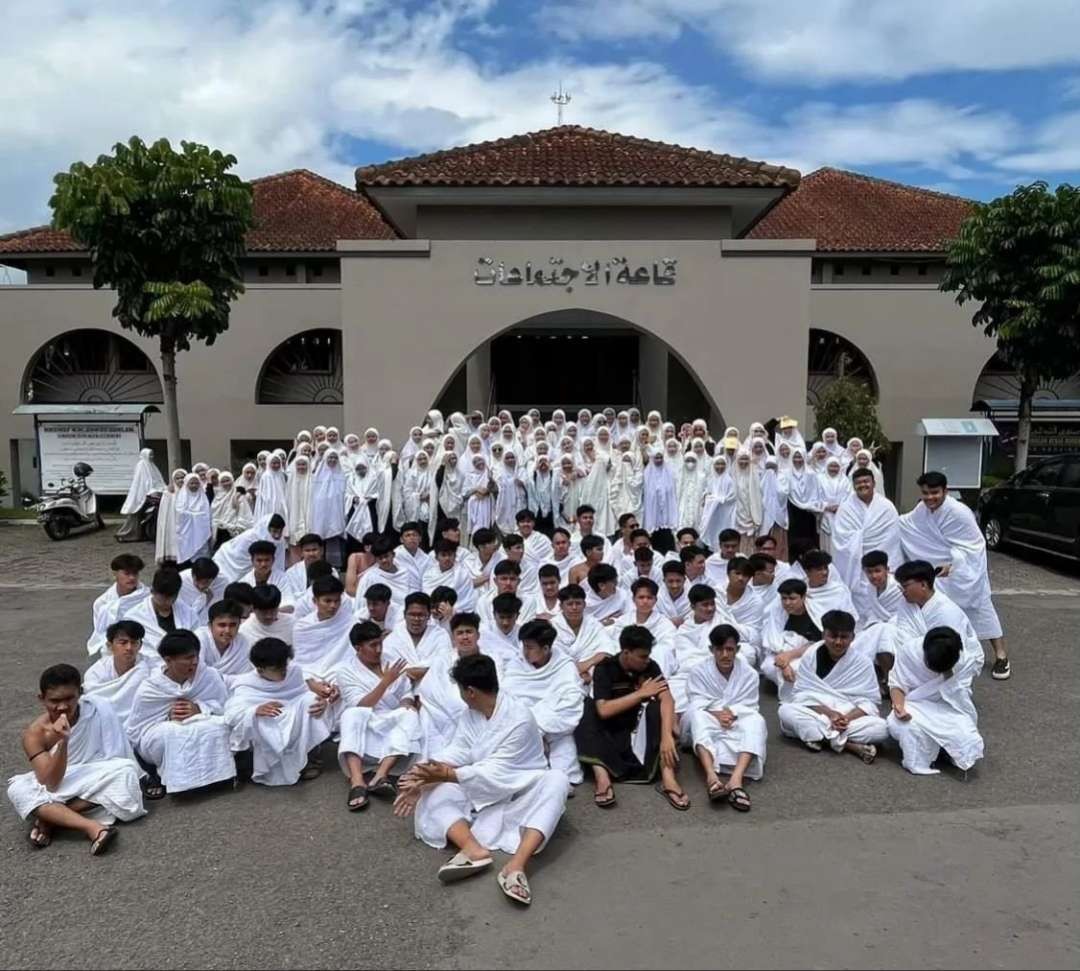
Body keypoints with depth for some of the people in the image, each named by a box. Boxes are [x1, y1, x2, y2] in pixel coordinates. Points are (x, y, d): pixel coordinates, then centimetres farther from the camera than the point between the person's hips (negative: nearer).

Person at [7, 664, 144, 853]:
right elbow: (51, 784, -23)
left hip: (98, 789, -1)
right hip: (60, 792, 1)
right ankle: (93, 827, -37)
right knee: (18, 789, -26)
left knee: (126, 770, -30)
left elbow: (116, 764, -9)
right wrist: (62, 742, -35)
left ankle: (51, 817, -20)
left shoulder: (100, 709, -15)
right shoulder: (35, 733, -13)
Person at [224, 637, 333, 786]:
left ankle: (309, 755, -9)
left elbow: (309, 695, -3)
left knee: (310, 700, -22)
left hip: (297, 731, 3)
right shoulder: (246, 687, -15)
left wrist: (322, 702, -28)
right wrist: (256, 711, -49)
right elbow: (232, 715, -27)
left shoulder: (294, 672, -5)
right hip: (266, 739, -3)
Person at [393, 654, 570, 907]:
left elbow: (495, 772, -25)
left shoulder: (519, 719, -22)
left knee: (556, 780, -36)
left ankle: (517, 864, -53)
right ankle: (474, 849, -42)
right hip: (482, 794, 6)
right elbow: (456, 753, -7)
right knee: (432, 794, -16)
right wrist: (422, 779, -22)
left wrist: (447, 775, -28)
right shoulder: (470, 715, 1)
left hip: (522, 794, -6)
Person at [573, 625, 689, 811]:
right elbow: (604, 710, -26)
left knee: (657, 708, -26)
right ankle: (601, 775, -41)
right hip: (610, 731, -1)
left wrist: (667, 736, -39)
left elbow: (667, 699, -23)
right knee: (587, 708, -28)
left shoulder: (650, 667, -8)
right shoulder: (604, 668, -14)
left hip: (639, 728, 2)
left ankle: (667, 777, -36)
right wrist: (641, 693, -22)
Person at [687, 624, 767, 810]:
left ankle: (736, 778, -53)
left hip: (737, 728, 1)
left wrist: (732, 712, -22)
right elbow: (696, 707, -9)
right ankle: (711, 775, -57)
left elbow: (749, 708, -4)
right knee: (695, 715, -35)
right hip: (707, 728, -1)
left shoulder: (749, 673, -1)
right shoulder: (698, 671, -4)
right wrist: (715, 714, -27)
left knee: (756, 720, -32)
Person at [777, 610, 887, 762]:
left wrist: (848, 718, -26)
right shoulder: (811, 655, -3)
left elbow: (868, 701, -7)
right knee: (786, 711, -31)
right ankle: (851, 745, -32)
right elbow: (800, 694, -7)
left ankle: (819, 736, -27)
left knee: (880, 727, -28)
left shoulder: (863, 662, -3)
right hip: (815, 715, 1)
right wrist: (827, 713, -23)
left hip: (852, 718, 0)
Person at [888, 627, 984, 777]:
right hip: (916, 705, -1)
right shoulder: (908, 650, -21)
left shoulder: (966, 662, -18)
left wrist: (949, 675, -34)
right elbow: (897, 684, -11)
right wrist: (899, 705, -31)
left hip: (948, 709, 1)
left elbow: (959, 701, -19)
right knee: (900, 724, -35)